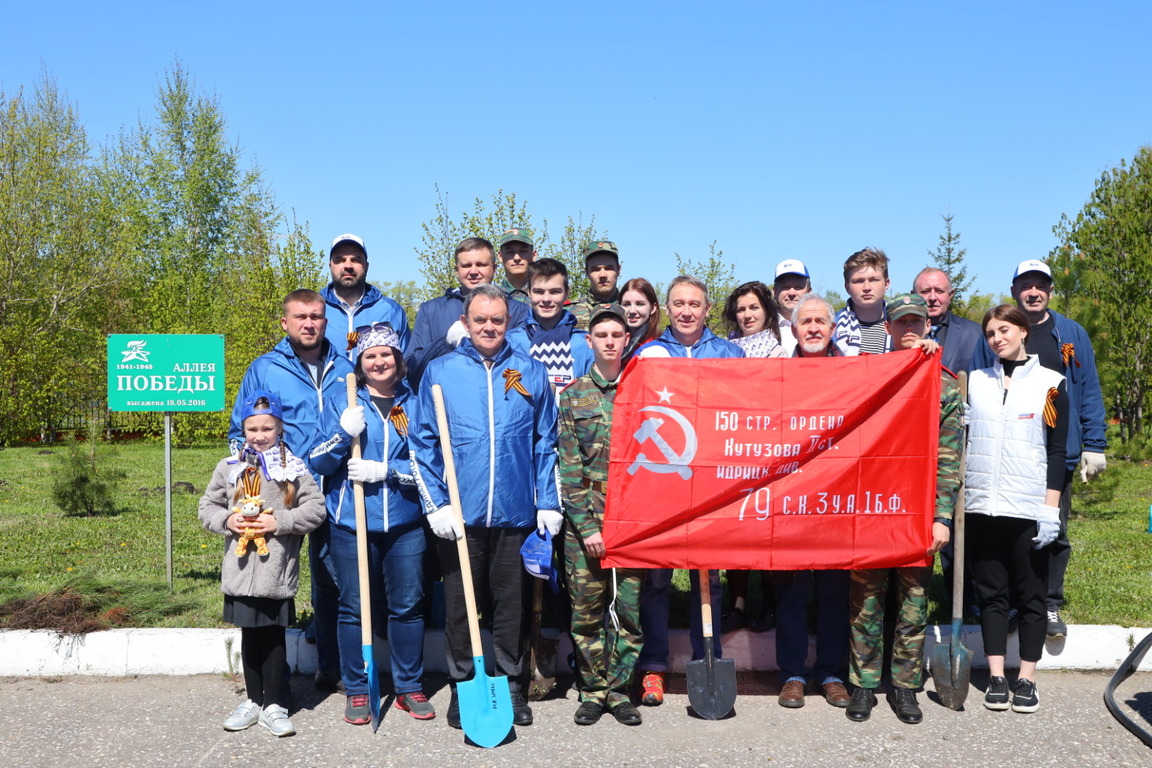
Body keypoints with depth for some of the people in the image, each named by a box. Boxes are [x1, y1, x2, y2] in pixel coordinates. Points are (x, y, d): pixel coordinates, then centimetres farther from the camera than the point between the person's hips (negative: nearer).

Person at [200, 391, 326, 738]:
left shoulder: (294, 468, -2)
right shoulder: (229, 467, 6)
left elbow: (315, 508, -4)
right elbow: (207, 507, 11)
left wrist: (280, 522, -15)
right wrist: (226, 520, -9)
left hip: (277, 572, -2)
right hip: (241, 570, 2)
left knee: (274, 636, 6)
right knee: (249, 636, 12)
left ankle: (273, 705, 17)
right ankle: (253, 700, 26)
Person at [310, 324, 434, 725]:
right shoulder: (342, 403, 6)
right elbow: (318, 463, 1)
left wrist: (385, 471, -11)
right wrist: (344, 432, -16)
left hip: (404, 523, 1)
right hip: (351, 523, -1)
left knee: (408, 605, 5)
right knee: (354, 606, 4)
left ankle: (410, 688, 19)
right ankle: (356, 691, 17)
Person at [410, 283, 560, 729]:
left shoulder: (531, 373, 7)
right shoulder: (440, 372, 3)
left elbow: (546, 443, 9)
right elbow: (422, 443, 2)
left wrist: (549, 503, 2)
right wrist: (436, 505, -6)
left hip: (517, 513, 1)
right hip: (459, 515, 0)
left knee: (513, 605, 9)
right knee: (459, 604, 8)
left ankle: (512, 688, 24)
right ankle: (462, 688, 23)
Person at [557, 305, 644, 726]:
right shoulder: (573, 395, 5)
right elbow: (569, 465, 0)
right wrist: (587, 525, -8)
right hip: (585, 520, 0)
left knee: (630, 608, 2)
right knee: (587, 610, 4)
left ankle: (619, 689, 18)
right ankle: (592, 690, 19)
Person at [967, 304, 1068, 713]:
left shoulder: (1050, 383, 3)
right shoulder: (974, 381, 10)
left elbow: (1057, 451, 0)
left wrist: (1050, 508, -6)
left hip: (1029, 509, -2)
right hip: (981, 507, 2)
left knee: (1031, 594, 4)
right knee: (991, 593, 6)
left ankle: (1026, 680, 11)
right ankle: (996, 678, 12)